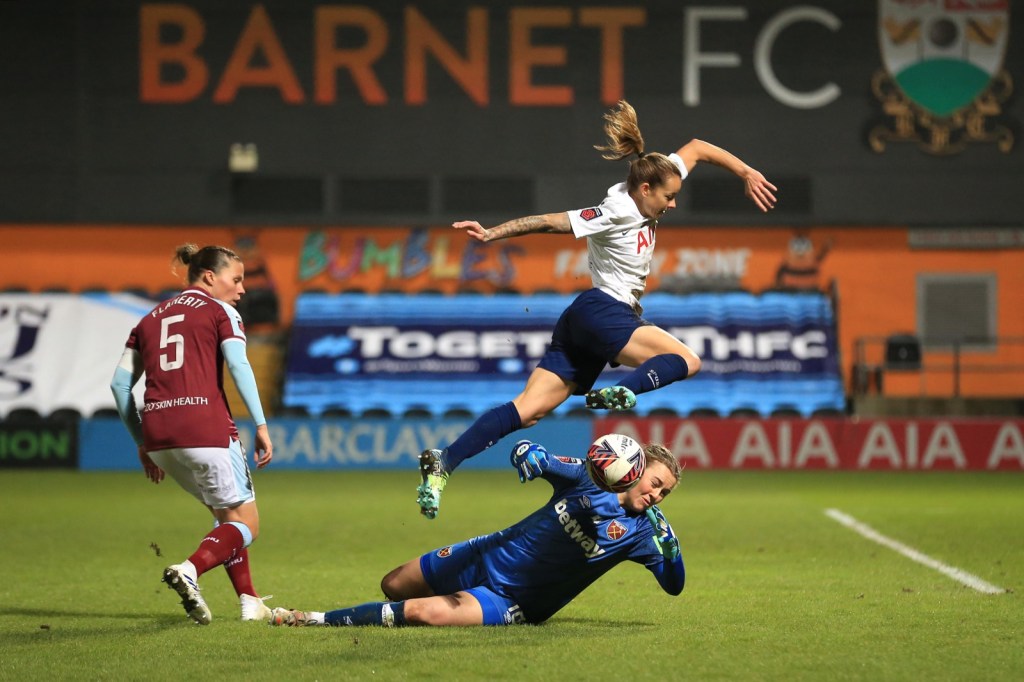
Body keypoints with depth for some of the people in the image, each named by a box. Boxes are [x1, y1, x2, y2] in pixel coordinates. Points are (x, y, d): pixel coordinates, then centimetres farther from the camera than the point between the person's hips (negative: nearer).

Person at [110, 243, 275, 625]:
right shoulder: (220, 311, 7)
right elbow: (239, 366, -9)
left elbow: (120, 383, 17)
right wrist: (261, 426, -10)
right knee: (245, 525, 2)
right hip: (206, 429, -6)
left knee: (225, 515, 23)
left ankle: (249, 601, 16)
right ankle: (189, 570, -23)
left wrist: (142, 443, 21)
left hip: (159, 435, 6)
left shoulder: (150, 319, 23)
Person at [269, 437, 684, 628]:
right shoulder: (587, 478, -6)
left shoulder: (639, 532, -9)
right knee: (392, 587, 10)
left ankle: (316, 620, -16)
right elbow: (526, 453, 0)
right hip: (489, 557, 4)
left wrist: (668, 541, -28)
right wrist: (530, 457, -25)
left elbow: (674, 585, -10)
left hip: (511, 604, -4)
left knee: (424, 612, -27)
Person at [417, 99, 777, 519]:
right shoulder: (615, 214, -14)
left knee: (528, 410, -4)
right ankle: (622, 392, -37)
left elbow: (696, 148, 21)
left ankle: (443, 462, -15)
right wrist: (491, 234, -22)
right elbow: (551, 222, -18)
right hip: (600, 313, -9)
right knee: (687, 361, -13)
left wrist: (747, 173, 19)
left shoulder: (645, 196, 10)